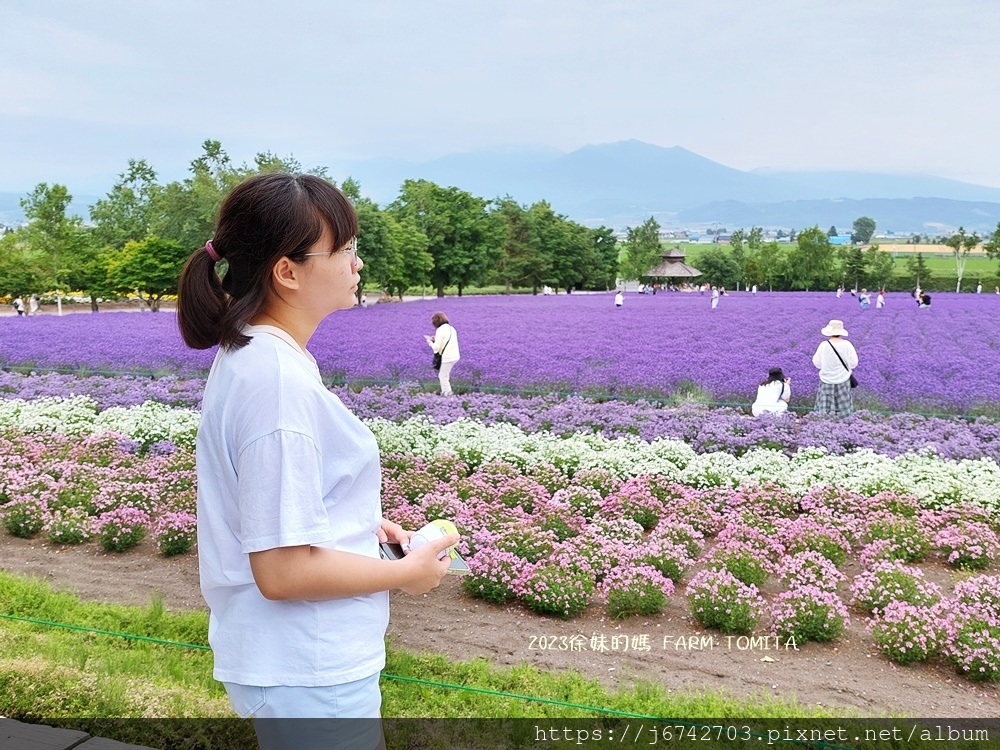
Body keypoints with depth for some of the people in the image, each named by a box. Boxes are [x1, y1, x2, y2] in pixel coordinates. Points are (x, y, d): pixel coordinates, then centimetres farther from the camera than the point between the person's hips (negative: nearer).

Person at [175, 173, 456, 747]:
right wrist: (409, 572, -14)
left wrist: (363, 524, 7)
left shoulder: (245, 356, 4)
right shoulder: (279, 382, -26)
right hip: (310, 677, -9)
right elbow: (283, 570, -26)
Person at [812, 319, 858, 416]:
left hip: (827, 381, -1)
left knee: (825, 410, 8)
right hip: (843, 381, 1)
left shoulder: (824, 345, -14)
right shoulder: (847, 345, -13)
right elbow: (853, 363, -5)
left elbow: (817, 364, -3)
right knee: (843, 409, 12)